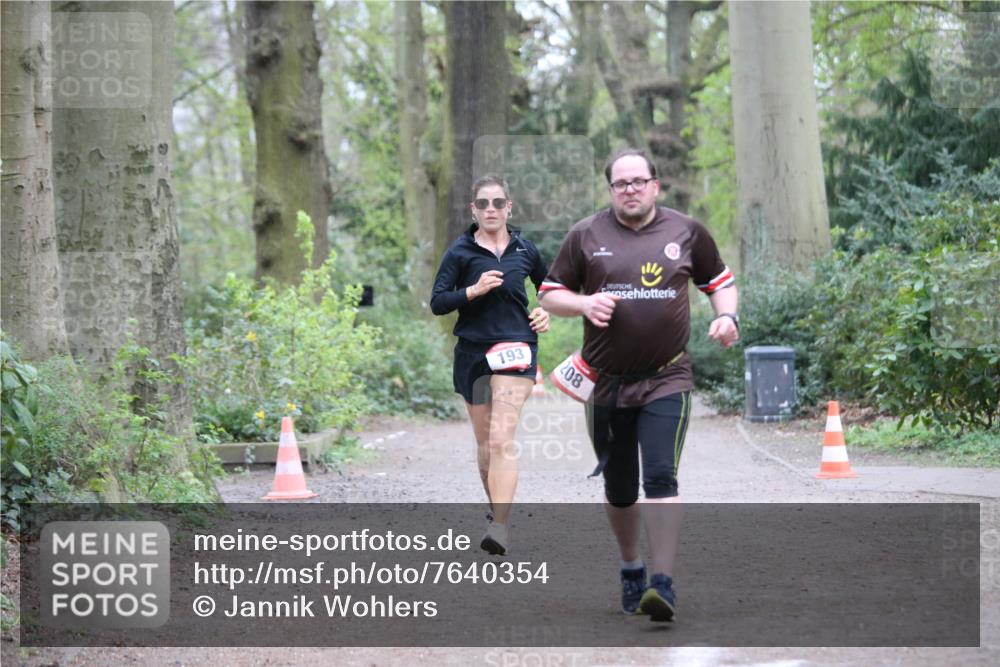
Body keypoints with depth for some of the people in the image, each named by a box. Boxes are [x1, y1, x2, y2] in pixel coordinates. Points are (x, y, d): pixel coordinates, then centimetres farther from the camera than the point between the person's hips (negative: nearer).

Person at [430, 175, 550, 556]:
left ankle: (500, 526, -24)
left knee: (501, 439, -17)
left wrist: (546, 312, 8)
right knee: (485, 442, 12)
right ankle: (497, 508, 33)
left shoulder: (525, 250, 6)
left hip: (515, 347, -2)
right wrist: (473, 290, -19)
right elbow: (437, 303, -5)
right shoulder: (460, 252, 0)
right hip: (472, 350, 2)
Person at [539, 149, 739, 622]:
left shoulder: (686, 232, 5)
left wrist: (727, 317, -1)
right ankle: (631, 569, 34)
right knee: (618, 488, 12)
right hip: (606, 383, 2)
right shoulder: (585, 236, 3)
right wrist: (584, 303, -12)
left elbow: (720, 281, 19)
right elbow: (550, 294, 8)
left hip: (667, 381, -2)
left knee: (661, 477, -17)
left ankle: (662, 583, -19)